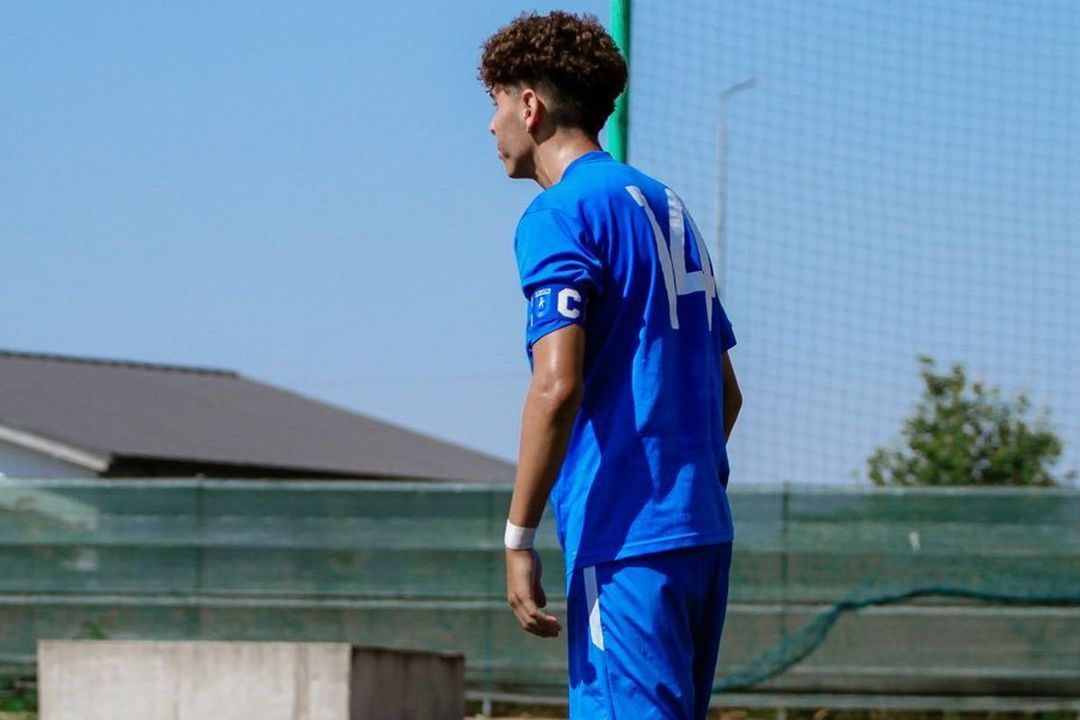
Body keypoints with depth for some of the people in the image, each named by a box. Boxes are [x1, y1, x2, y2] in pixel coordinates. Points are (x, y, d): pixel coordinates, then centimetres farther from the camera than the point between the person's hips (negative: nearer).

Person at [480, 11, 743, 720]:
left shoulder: (561, 216, -7)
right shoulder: (669, 208, 20)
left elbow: (557, 387, -18)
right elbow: (726, 392, 23)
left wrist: (519, 537, -16)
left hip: (626, 538, -9)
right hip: (706, 529, 9)